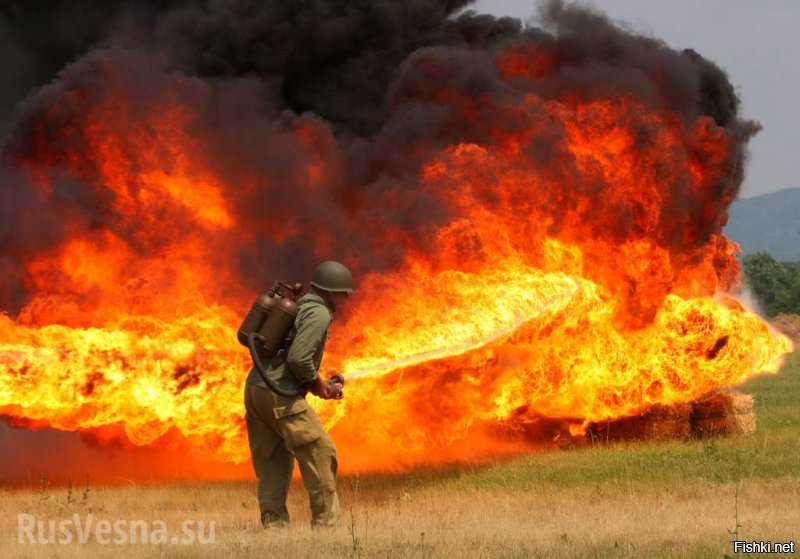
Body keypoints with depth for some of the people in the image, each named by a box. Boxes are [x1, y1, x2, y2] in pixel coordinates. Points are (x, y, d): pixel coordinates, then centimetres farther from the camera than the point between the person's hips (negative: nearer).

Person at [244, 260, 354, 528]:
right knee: (320, 452, -2)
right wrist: (317, 384, -4)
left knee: (273, 463, 13)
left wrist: (320, 384, 19)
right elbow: (299, 358, -21)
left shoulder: (298, 307, 22)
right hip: (279, 396, -10)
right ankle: (326, 521, -1)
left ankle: (274, 525, 9)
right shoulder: (319, 314, -9)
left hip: (255, 388, 10)